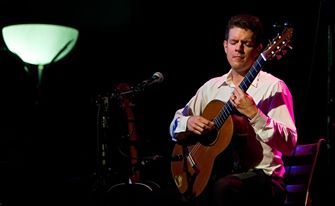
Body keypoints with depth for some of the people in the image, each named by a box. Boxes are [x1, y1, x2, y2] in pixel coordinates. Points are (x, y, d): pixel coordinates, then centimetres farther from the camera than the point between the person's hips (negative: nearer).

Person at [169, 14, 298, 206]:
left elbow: (289, 144, -14)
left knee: (223, 188, -38)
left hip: (260, 174, -4)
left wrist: (253, 113, -25)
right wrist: (189, 123, -4)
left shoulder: (273, 87, -4)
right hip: (214, 171, 4)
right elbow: (176, 125, 19)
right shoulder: (212, 87, 14)